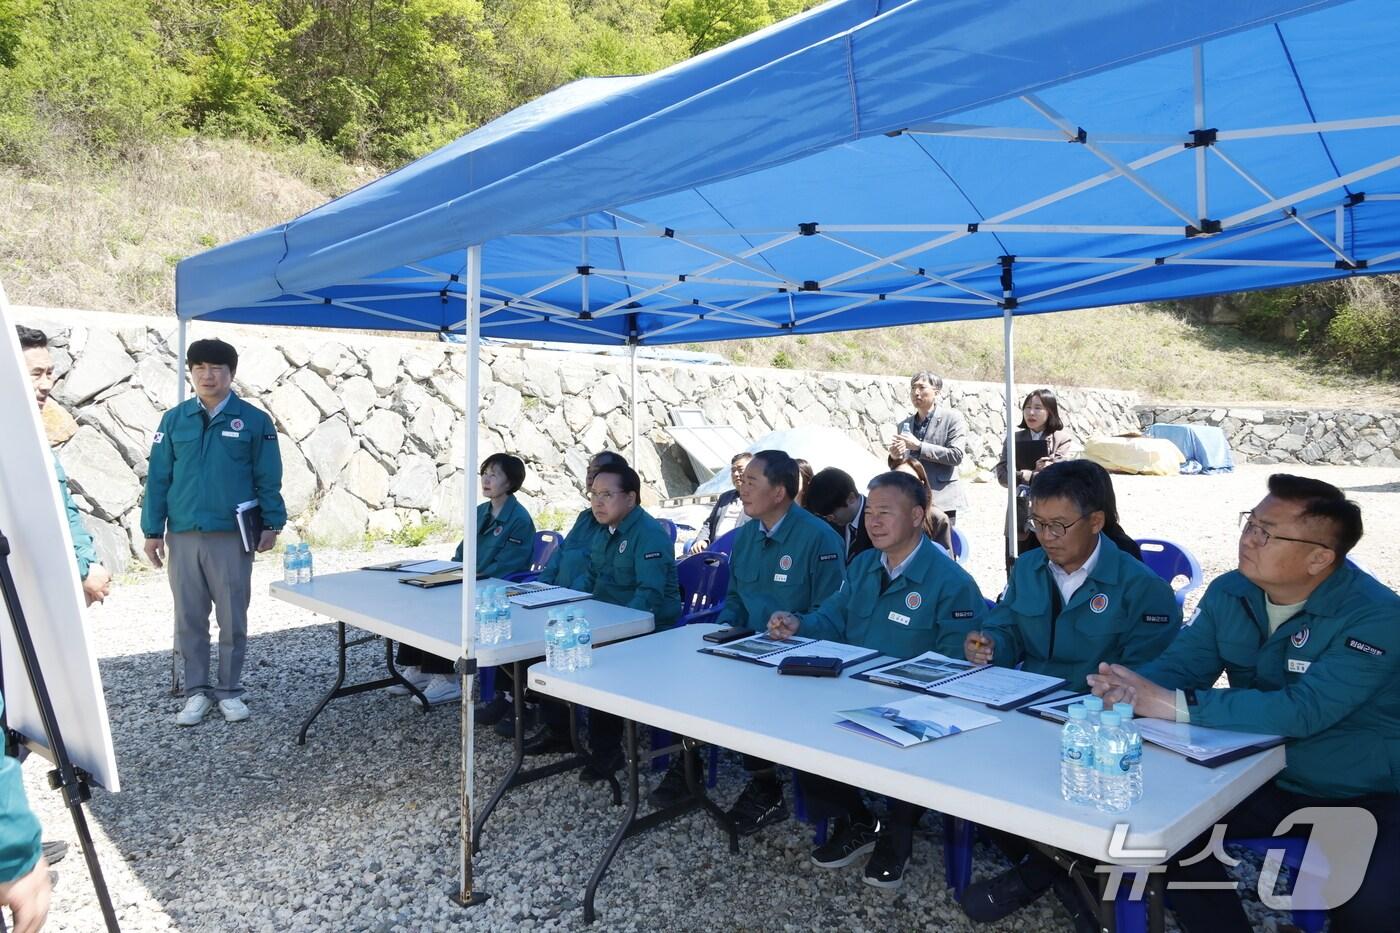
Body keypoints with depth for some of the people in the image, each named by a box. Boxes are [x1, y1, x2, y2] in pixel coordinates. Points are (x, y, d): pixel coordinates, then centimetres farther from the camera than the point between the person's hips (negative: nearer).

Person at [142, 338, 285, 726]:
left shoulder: (254, 420, 0)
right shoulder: (174, 420, 6)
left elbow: (268, 479, 2)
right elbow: (157, 477, 6)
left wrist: (271, 524, -4)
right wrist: (153, 530, 3)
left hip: (232, 536, -2)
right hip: (183, 535, 2)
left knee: (233, 618, 5)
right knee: (189, 618, 8)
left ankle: (230, 690, 18)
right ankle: (196, 692, 19)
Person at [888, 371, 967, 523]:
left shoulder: (952, 417, 1)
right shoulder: (904, 425, 15)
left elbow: (956, 455, -11)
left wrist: (919, 446, -14)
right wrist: (895, 457, -3)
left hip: (941, 501, -4)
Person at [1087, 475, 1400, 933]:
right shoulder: (1228, 594, -4)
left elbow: (1304, 710, -34)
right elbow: (1180, 664, -7)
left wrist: (1172, 705, -41)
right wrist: (1131, 686, -32)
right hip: (1268, 783, 5)